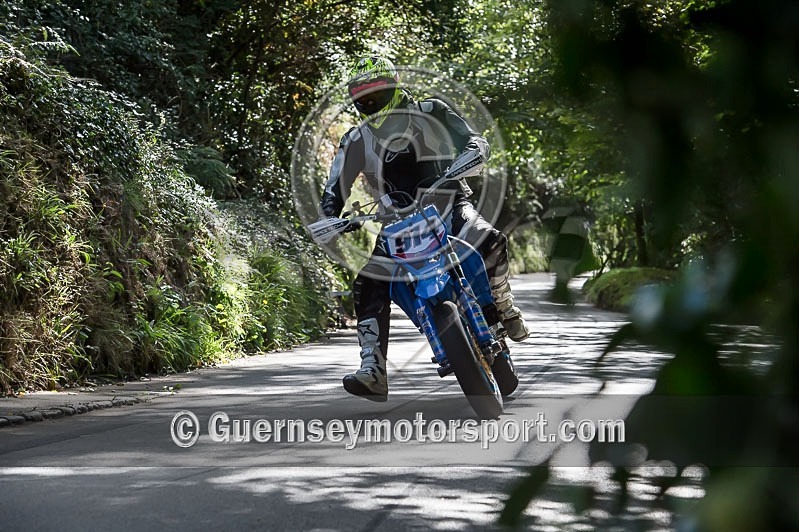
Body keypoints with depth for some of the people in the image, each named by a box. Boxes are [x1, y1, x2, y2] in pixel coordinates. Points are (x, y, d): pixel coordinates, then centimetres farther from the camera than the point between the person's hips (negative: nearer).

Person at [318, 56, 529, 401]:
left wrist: (455, 171, -32)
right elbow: (333, 193, 4)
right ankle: (373, 371, -19)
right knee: (367, 287, -17)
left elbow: (477, 143, -11)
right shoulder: (356, 141, 4)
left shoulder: (430, 113, -3)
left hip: (446, 205, -3)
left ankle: (503, 308, -6)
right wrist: (328, 223, -16)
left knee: (489, 242, -33)